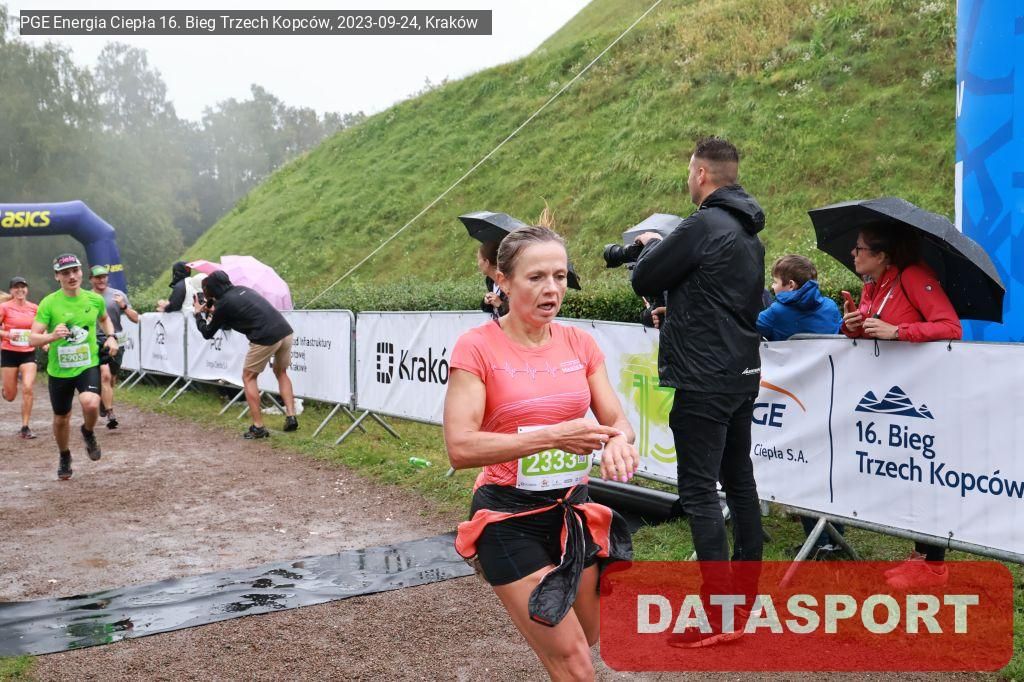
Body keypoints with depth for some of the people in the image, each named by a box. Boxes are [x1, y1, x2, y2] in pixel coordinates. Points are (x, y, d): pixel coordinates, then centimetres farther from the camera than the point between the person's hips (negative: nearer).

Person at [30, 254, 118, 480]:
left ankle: (88, 432, 7)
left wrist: (111, 337, 2)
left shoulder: (95, 299, -2)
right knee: (61, 418, 14)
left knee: (91, 404, -28)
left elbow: (104, 319, 21)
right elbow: (32, 339, -13)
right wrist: (52, 336, -33)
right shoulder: (49, 303, -10)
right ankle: (64, 458, 42)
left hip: (89, 365, 0)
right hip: (59, 370, 0)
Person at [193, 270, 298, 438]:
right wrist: (214, 312, 38)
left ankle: (258, 427, 8)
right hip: (285, 331, 7)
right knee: (281, 373, 26)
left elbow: (207, 333, 14)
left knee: (248, 377, 12)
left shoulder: (223, 304, 2)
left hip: (266, 338, -7)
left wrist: (199, 314, 30)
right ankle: (291, 417, 16)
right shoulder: (242, 290, 21)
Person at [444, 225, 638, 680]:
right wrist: (554, 435, -29)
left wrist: (618, 440, -20)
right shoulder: (477, 346, -13)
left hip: (572, 509, 5)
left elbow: (616, 420, 4)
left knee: (585, 641, 20)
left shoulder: (579, 343, 2)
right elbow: (460, 447, -21)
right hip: (509, 517, -5)